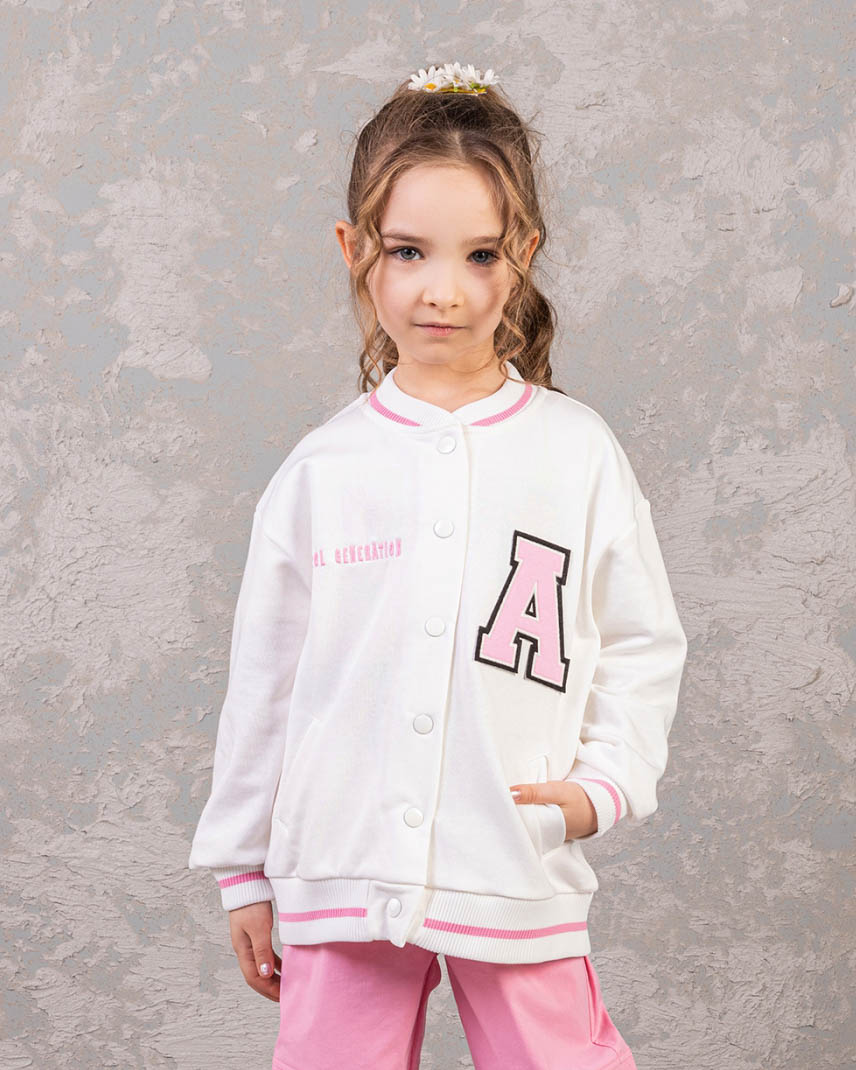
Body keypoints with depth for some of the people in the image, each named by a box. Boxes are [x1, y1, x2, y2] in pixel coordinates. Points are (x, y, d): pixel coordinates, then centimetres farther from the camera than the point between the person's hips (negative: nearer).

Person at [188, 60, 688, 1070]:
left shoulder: (578, 453, 0)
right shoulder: (320, 471, 2)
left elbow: (643, 644, 7)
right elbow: (265, 681, 9)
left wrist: (603, 780, -8)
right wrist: (244, 868, 13)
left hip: (520, 874, -1)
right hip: (342, 871, 1)